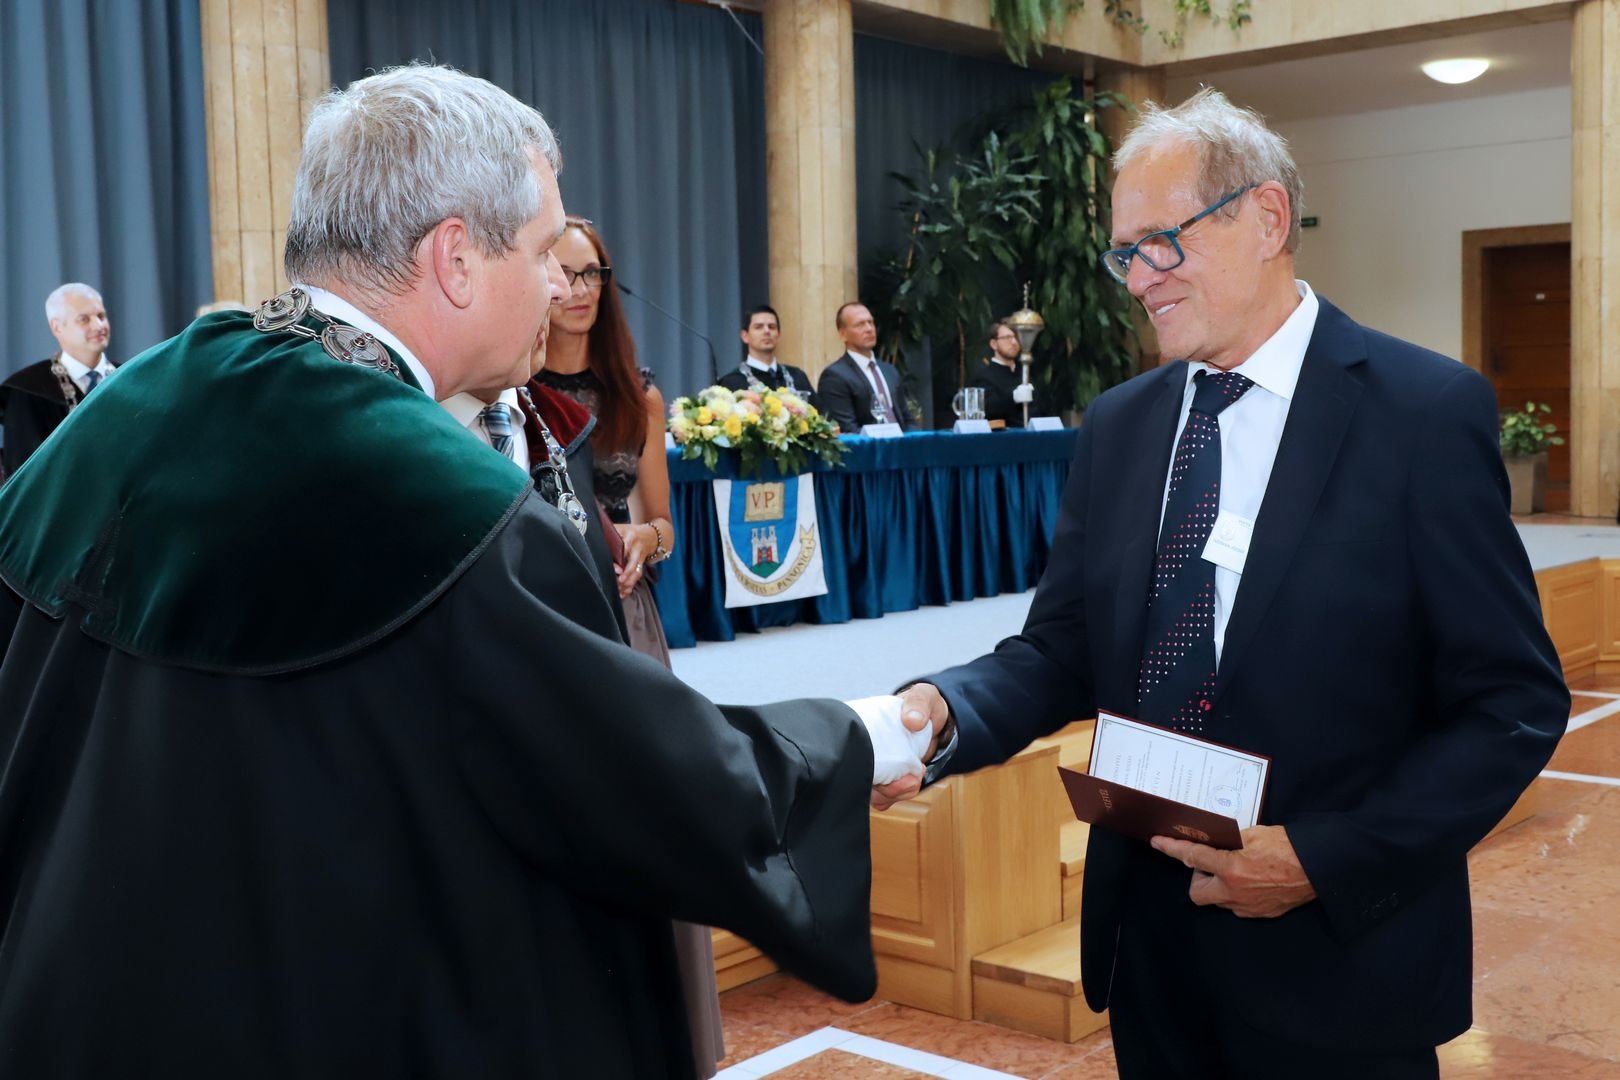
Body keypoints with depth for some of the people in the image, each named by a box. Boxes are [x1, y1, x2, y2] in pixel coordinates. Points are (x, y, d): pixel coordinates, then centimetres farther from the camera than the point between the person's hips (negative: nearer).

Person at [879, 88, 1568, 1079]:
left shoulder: (1428, 412, -10)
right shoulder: (1118, 427, 5)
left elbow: (1515, 701, -10)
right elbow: (1062, 652, 4)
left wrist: (1326, 858, -17)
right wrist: (947, 712, -16)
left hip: (1336, 956, -4)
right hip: (1150, 932, 4)